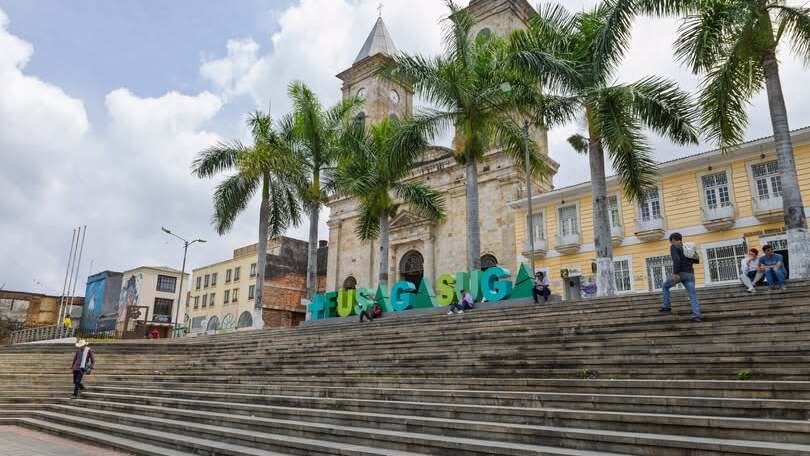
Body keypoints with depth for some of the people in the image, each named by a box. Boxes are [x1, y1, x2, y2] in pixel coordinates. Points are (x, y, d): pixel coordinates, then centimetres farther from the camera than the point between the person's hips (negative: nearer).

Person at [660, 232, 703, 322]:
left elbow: (676, 260, -20)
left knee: (665, 286, 19)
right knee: (693, 295, -2)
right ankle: (696, 315, -18)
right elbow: (697, 261, 27)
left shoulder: (674, 247, -2)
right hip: (690, 274, 5)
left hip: (680, 273, -5)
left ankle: (667, 306, 17)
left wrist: (675, 273, -23)